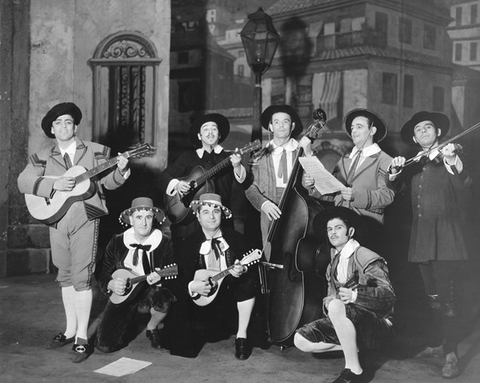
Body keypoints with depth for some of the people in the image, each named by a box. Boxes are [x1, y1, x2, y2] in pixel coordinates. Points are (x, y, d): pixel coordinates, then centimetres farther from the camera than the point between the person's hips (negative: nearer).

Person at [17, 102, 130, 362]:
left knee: (81, 277, -6)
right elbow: (23, 182, -2)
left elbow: (107, 181, 2)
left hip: (85, 218, -3)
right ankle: (70, 330, 25)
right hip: (57, 219, 4)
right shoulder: (43, 158, 9)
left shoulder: (95, 152, 5)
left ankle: (82, 338, 0)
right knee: (65, 275, 13)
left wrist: (119, 170, -18)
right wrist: (53, 185, -15)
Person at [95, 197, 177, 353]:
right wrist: (111, 284, -15)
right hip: (122, 295, 2)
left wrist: (160, 279, -32)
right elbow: (103, 273, 6)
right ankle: (128, 323, 22)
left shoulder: (165, 243, -9)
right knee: (104, 344, -14)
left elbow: (173, 279, -10)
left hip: (151, 293, -1)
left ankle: (152, 327, -1)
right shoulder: (117, 242, -1)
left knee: (164, 297, -38)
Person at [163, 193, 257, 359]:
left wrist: (241, 270, -29)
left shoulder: (235, 238, 1)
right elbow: (179, 278, 0)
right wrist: (191, 286, -22)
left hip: (230, 293, 1)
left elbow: (249, 268, -5)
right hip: (202, 299, 0)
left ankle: (242, 336, -14)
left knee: (248, 283, -32)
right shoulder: (189, 244, 0)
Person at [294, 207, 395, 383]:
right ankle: (351, 346, 3)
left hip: (376, 325, -7)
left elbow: (389, 295, -20)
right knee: (300, 340, -11)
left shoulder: (368, 259, -10)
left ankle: (353, 369, -23)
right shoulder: (334, 259, 13)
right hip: (344, 321, 7)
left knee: (337, 306, -37)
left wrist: (355, 295, -36)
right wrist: (327, 301, -6)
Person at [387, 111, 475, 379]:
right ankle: (448, 342, 26)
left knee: (448, 296, -9)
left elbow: (464, 186, -16)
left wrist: (453, 163, -35)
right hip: (422, 237, 5)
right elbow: (394, 187, 6)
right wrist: (395, 172, -14)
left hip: (447, 236, -5)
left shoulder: (451, 155, 1)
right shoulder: (414, 163, 15)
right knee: (434, 297, 11)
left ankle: (452, 355, -3)